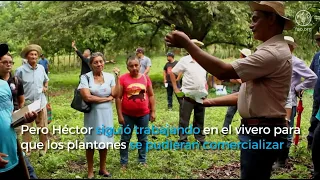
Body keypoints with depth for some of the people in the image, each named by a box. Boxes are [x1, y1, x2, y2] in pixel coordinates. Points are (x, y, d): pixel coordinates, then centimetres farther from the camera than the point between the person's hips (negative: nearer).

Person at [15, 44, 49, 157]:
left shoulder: (41, 68, 2)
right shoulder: (20, 70, -12)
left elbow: (46, 80, 22)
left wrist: (45, 87, 3)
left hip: (40, 102, 4)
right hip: (26, 103, -4)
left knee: (43, 127, 13)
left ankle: (43, 148, 31)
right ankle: (27, 150, 20)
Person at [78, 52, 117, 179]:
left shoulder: (110, 76, 3)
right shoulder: (85, 77, -8)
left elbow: (114, 95, -5)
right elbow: (87, 97, -18)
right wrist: (106, 98, -11)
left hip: (106, 113, 3)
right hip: (92, 114, -3)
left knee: (105, 141, 12)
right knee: (91, 142, 7)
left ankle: (102, 169, 30)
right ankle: (90, 171, 23)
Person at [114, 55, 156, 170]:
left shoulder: (145, 78, -1)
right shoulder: (123, 79, -9)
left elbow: (151, 96, 6)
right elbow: (118, 98, -7)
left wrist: (153, 111, 4)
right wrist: (120, 115, -9)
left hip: (143, 114, 2)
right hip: (127, 115, -2)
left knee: (143, 139, 14)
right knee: (125, 139, 10)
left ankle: (142, 161, 29)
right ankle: (123, 162, 22)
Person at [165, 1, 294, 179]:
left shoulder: (273, 53, -21)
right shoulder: (271, 50, 15)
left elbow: (224, 71, -27)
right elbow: (248, 95, 15)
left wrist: (186, 43, -20)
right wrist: (209, 102, 8)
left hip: (262, 134, -10)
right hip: (258, 130, 10)